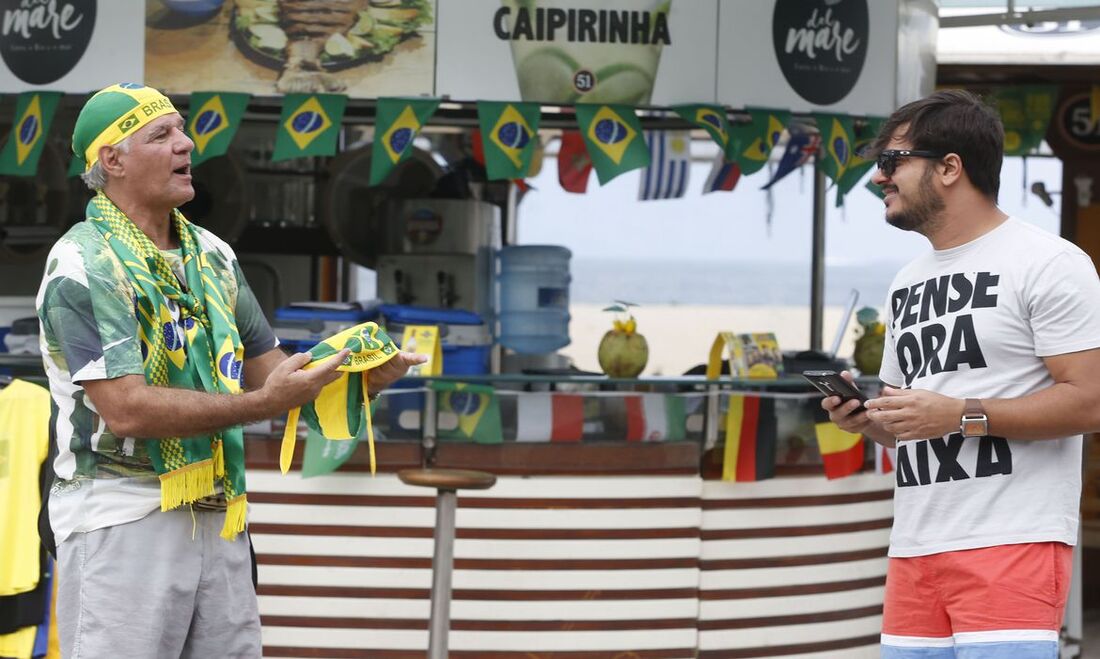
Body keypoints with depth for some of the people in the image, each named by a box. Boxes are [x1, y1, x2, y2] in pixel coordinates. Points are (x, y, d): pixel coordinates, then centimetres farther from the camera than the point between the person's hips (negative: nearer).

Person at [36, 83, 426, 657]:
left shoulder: (211, 256, 15)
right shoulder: (84, 265, -11)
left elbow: (268, 369, 17)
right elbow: (127, 409, -20)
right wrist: (265, 403, -23)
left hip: (218, 520, 7)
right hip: (124, 517, -7)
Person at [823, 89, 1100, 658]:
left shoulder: (1049, 263, -5)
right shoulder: (906, 284, 22)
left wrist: (961, 415, -17)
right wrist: (867, 418, 5)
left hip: (1011, 545, -7)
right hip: (913, 549, 8)